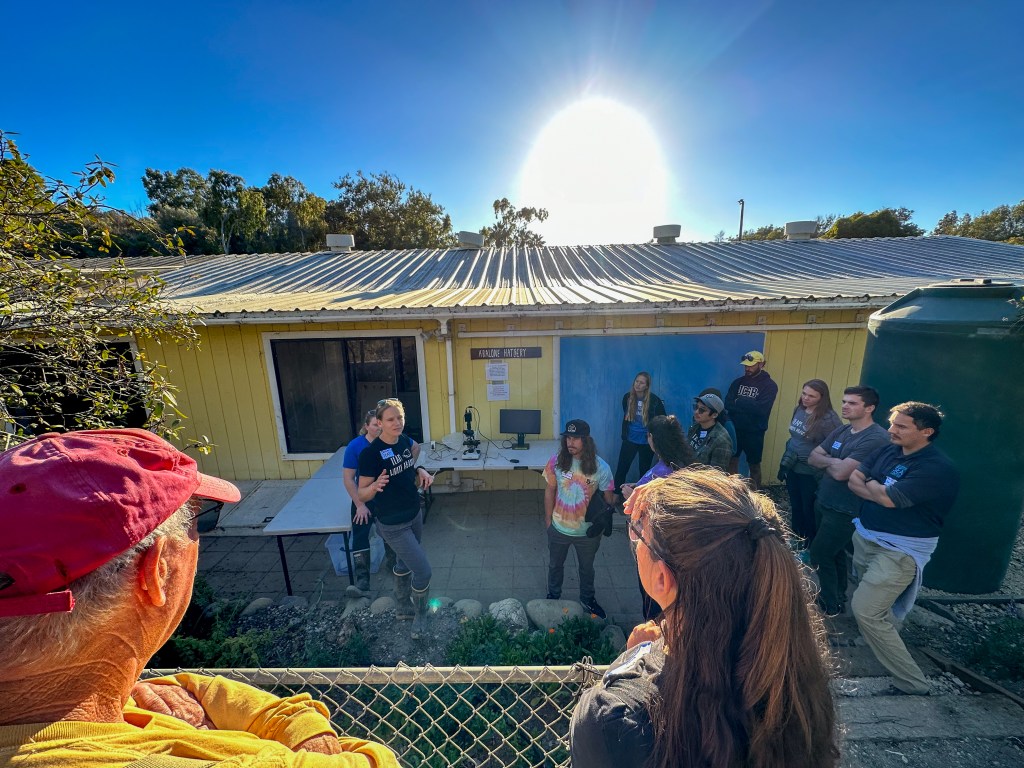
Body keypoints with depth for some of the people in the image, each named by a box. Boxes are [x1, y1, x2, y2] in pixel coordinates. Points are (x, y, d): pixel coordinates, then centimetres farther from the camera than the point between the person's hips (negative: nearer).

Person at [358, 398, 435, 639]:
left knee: (404, 564, 25)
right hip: (393, 524, -7)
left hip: (414, 515, 7)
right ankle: (420, 617, 25)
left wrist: (419, 471, -9)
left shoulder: (405, 441, -5)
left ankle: (403, 608, 48)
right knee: (423, 570, -2)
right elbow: (362, 495, -17)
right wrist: (376, 486, -38)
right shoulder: (370, 453, -24)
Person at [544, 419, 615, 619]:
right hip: (559, 528, 1)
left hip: (588, 531, -1)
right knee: (555, 565, 25)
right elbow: (550, 490, -3)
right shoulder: (556, 461, -17)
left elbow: (608, 499, -12)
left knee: (587, 567, 25)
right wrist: (548, 518, 3)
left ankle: (587, 599, 52)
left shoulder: (600, 467, -22)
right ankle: (553, 596, 52)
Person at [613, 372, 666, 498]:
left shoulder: (654, 400, -13)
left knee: (644, 471, 14)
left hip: (647, 441, -2)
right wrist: (624, 434, 11)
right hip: (630, 439, 2)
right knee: (621, 469, 0)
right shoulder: (627, 397, -5)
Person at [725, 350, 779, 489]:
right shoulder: (738, 382, 5)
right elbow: (728, 404, -6)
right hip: (735, 429, 4)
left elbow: (761, 409, -20)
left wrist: (739, 402, -12)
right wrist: (748, 405, -19)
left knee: (754, 466, 10)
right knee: (732, 461, 10)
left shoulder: (769, 385, -7)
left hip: (754, 432, -3)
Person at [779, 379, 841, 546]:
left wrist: (823, 476, -16)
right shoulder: (798, 409, 0)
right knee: (795, 506, 21)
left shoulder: (828, 418, -20)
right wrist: (785, 461, 15)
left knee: (809, 510, 12)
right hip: (792, 468, 6)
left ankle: (810, 545, 33)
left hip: (811, 473, -6)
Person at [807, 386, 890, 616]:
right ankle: (838, 598, 38)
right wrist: (833, 461, -14)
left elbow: (841, 472, -28)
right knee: (835, 553, 21)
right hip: (823, 502, 8)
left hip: (845, 511, -8)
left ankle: (830, 605, 21)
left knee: (819, 556, 3)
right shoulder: (841, 431, 4)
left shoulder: (876, 438, -22)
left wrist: (826, 460, -9)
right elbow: (812, 458, 4)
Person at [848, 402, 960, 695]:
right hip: (865, 537, 7)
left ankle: (912, 682, 9)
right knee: (874, 603, 22)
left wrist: (871, 484, -5)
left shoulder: (938, 468, -20)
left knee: (866, 610, -7)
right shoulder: (889, 450, 2)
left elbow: (888, 498, -25)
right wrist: (880, 492, -15)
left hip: (900, 551, -7)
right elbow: (853, 479, 1)